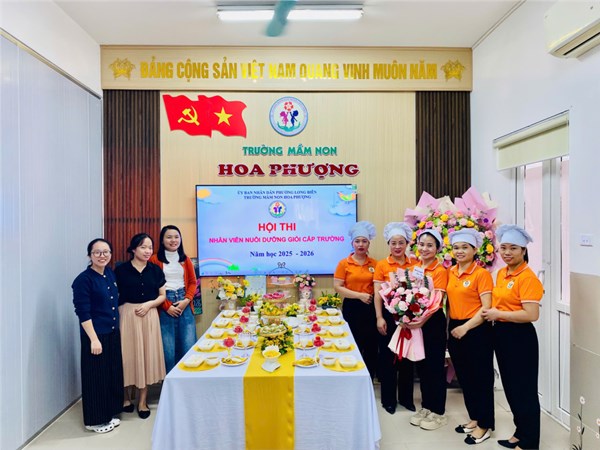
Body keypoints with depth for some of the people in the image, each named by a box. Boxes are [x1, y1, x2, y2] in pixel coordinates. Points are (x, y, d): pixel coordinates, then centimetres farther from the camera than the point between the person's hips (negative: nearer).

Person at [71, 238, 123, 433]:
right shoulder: (83, 279, -15)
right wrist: (94, 338, -20)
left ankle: (110, 413, 31)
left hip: (113, 333, 7)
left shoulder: (111, 274, 6)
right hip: (95, 335, -7)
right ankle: (95, 420, 21)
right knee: (97, 377, 4)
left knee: (113, 373, 15)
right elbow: (83, 313, -18)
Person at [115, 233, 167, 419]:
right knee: (128, 354, 4)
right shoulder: (121, 270, -3)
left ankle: (143, 400, 20)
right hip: (127, 315, -2)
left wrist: (149, 304, -9)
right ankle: (126, 396, 26)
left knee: (147, 354, 6)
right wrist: (117, 314, -12)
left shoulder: (155, 270, 4)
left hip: (149, 316, 2)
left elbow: (162, 296, 7)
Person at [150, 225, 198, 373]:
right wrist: (167, 306, -9)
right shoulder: (155, 260, -1)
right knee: (168, 349, -1)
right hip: (164, 307, -3)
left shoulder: (185, 259, 13)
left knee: (188, 346, 3)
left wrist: (186, 300, -5)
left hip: (184, 304, 4)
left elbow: (192, 282, 11)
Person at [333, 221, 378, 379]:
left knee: (371, 348, 9)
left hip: (371, 308, 2)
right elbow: (337, 287, -7)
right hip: (352, 308, -2)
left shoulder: (374, 264, 4)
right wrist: (360, 295, -13)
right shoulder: (344, 263, -2)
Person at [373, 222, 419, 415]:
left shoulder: (415, 263, 3)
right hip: (389, 314, -2)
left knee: (408, 356, 12)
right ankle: (388, 399, 23)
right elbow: (377, 293, -4)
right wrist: (379, 318, -11)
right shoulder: (381, 265, -2)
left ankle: (406, 397, 30)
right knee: (388, 356, 8)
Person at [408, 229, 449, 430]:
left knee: (435, 367, 6)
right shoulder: (415, 268, 7)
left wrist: (421, 321, -28)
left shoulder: (440, 270, -12)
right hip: (415, 322, 6)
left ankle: (439, 412, 21)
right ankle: (426, 407, 31)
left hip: (433, 323, -6)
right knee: (421, 366, 16)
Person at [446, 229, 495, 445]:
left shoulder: (482, 274, -12)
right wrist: (449, 326, 4)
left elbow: (486, 308, -16)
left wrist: (465, 327, -19)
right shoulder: (450, 272, 7)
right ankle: (474, 418, 33)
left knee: (481, 378, 5)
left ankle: (485, 425, 20)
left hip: (476, 331, -7)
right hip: (455, 329, 7)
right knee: (464, 377, 16)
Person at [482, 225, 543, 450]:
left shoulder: (527, 277, -17)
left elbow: (531, 315, -23)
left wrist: (497, 314, -18)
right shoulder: (501, 273, 8)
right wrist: (490, 313, 5)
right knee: (510, 386, 19)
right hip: (500, 334, 8)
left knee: (524, 389, 6)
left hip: (520, 337, -8)